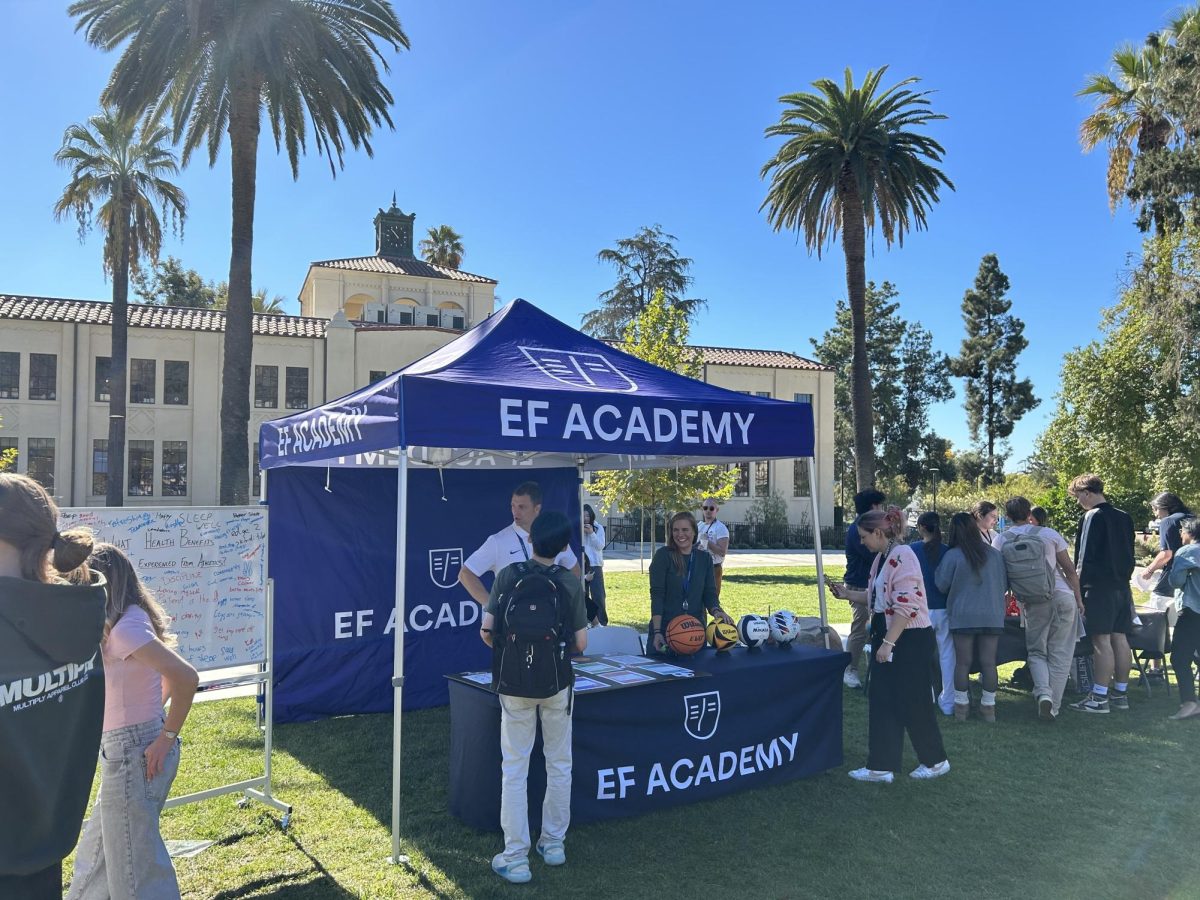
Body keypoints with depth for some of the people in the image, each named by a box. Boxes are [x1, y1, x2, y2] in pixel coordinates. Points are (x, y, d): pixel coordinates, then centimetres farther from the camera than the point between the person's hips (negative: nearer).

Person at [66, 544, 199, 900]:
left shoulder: (124, 628, -21)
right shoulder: (133, 618, 7)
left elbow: (187, 677, -30)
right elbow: (171, 677, 17)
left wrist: (167, 738, -21)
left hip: (132, 750, -10)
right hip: (130, 747, 10)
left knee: (134, 860, 5)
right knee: (99, 847, 26)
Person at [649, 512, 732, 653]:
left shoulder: (705, 558, 6)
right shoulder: (663, 555, -6)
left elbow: (710, 593, 6)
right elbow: (657, 595, -10)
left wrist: (716, 610, -17)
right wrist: (657, 631, -17)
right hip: (665, 629, -3)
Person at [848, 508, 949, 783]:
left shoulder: (902, 555, -20)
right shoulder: (881, 558, 10)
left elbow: (906, 605, -24)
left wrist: (888, 642, -24)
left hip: (910, 639, -9)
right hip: (887, 638, 9)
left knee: (914, 703, 4)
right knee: (881, 701, 8)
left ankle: (936, 761, 24)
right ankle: (881, 765, 15)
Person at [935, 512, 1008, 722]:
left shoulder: (952, 555, -8)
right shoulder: (995, 554, 2)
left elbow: (942, 586, -2)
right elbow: (1004, 585, 12)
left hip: (963, 617, -2)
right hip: (992, 616, 2)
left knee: (963, 662, 6)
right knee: (988, 662, 7)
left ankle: (961, 705, 13)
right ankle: (988, 706, 13)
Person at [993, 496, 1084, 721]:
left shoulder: (1001, 540, 2)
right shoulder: (1048, 534, 1)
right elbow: (1070, 569, 3)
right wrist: (1079, 599, 11)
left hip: (1033, 602, 0)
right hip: (1063, 596, 0)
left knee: (1036, 652, 15)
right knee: (1060, 654, 8)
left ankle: (1043, 693, -10)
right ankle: (1053, 706, 7)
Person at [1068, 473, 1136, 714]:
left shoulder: (1093, 517, -11)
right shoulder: (1124, 518, 13)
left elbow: (1085, 557, -12)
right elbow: (1130, 554, 18)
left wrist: (1079, 586, -5)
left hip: (1099, 586, -8)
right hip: (1122, 586, 8)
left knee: (1101, 640, -7)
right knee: (1120, 638, 10)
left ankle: (1099, 697, -5)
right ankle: (1121, 693, 16)